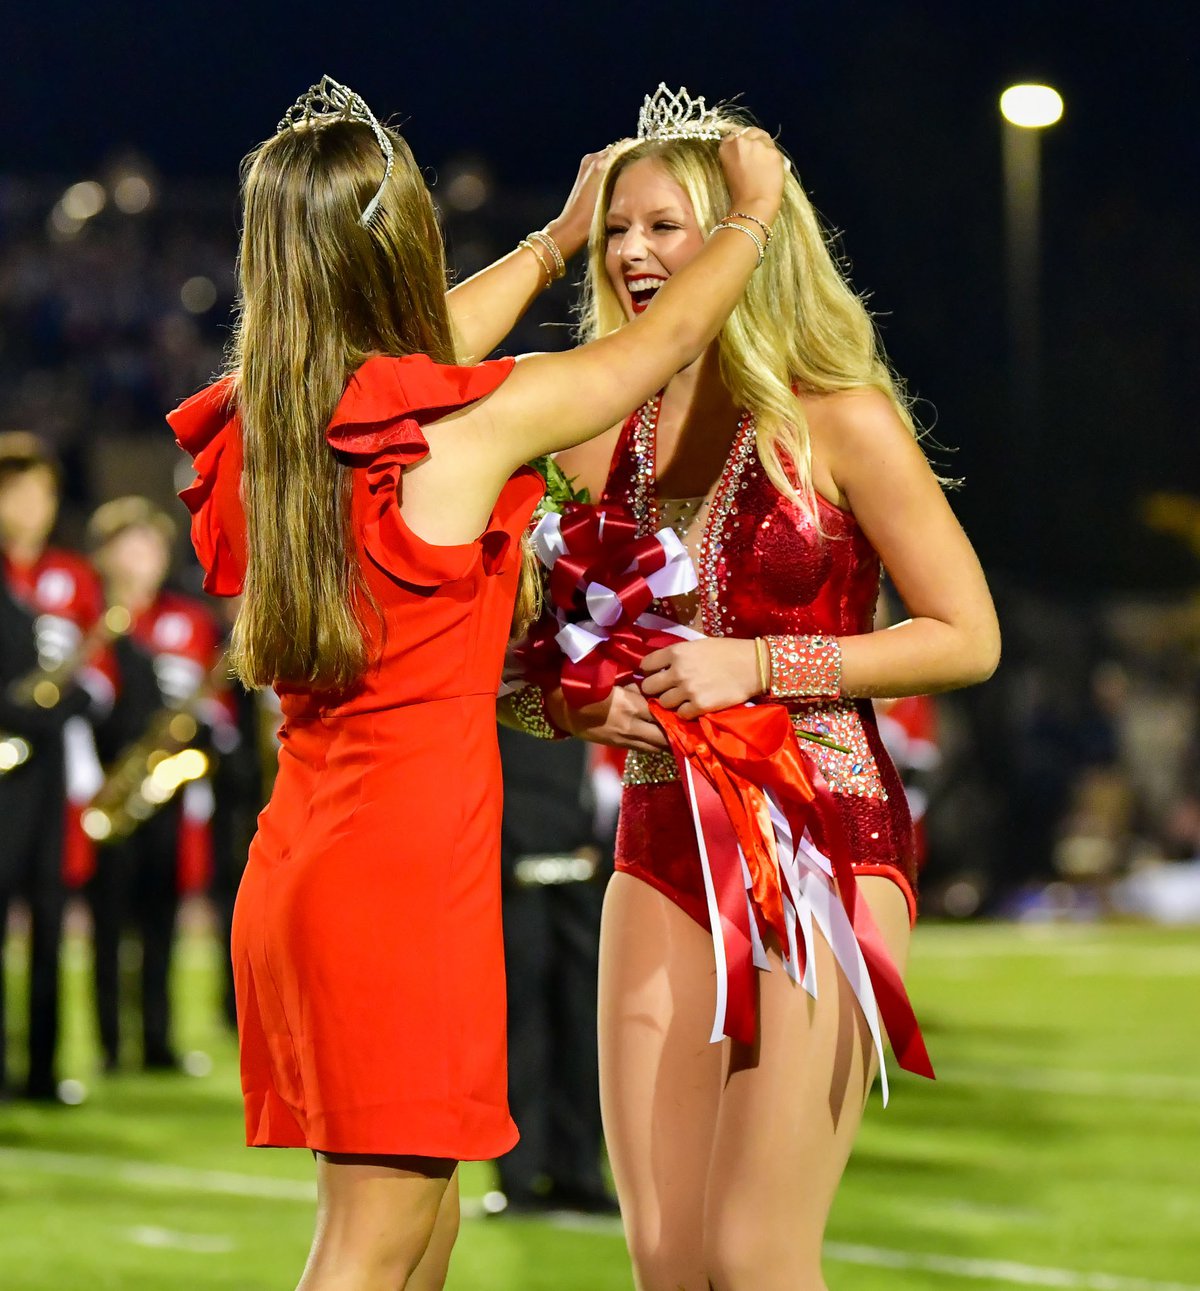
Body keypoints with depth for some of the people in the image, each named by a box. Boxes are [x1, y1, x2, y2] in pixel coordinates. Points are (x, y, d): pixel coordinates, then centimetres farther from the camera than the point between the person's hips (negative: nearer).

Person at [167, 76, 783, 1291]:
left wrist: (558, 238, 40)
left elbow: (413, 350, 28)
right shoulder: (470, 424, -13)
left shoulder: (261, 427, 6)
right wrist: (755, 209, 21)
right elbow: (666, 337, 2)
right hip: (407, 870, -8)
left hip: (297, 863, 8)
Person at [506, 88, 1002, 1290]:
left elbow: (967, 637, -6)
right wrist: (568, 702, -4)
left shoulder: (839, 420, -5)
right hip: (664, 844, 5)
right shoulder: (603, 436, 9)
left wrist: (756, 665, -14)